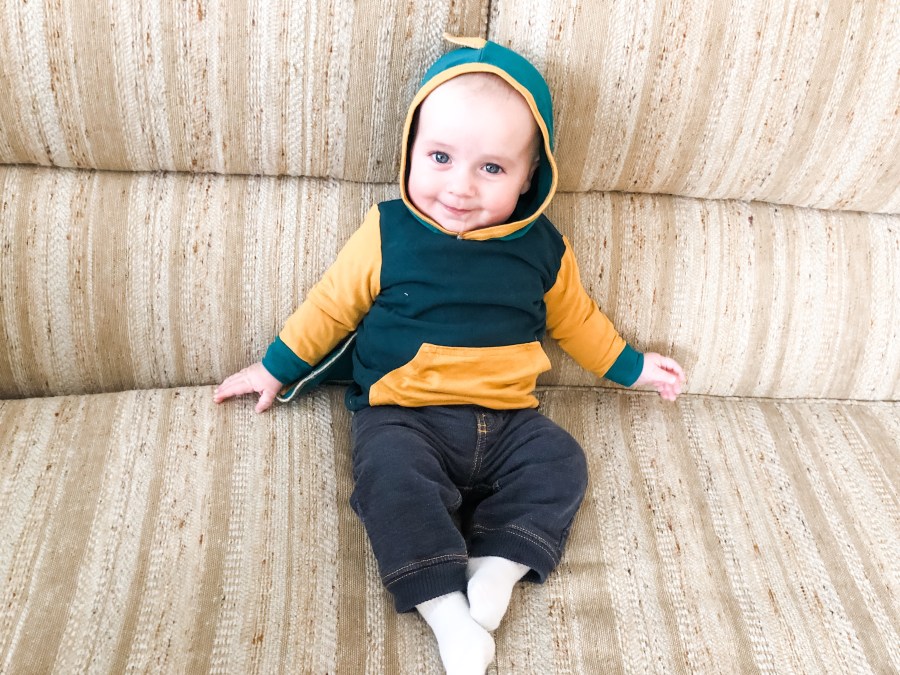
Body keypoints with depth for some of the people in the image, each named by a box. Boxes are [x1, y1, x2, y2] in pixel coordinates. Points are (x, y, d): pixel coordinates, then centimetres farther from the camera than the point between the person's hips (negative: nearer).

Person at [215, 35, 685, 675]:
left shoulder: (542, 248, 3)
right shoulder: (389, 233, -4)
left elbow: (576, 317, 20)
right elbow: (332, 304, 8)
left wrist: (632, 367, 26)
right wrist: (275, 367, 13)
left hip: (506, 419, 3)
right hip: (403, 415, -3)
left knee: (559, 460, -16)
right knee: (392, 473, -29)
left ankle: (494, 570, -16)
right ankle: (446, 610, -24)